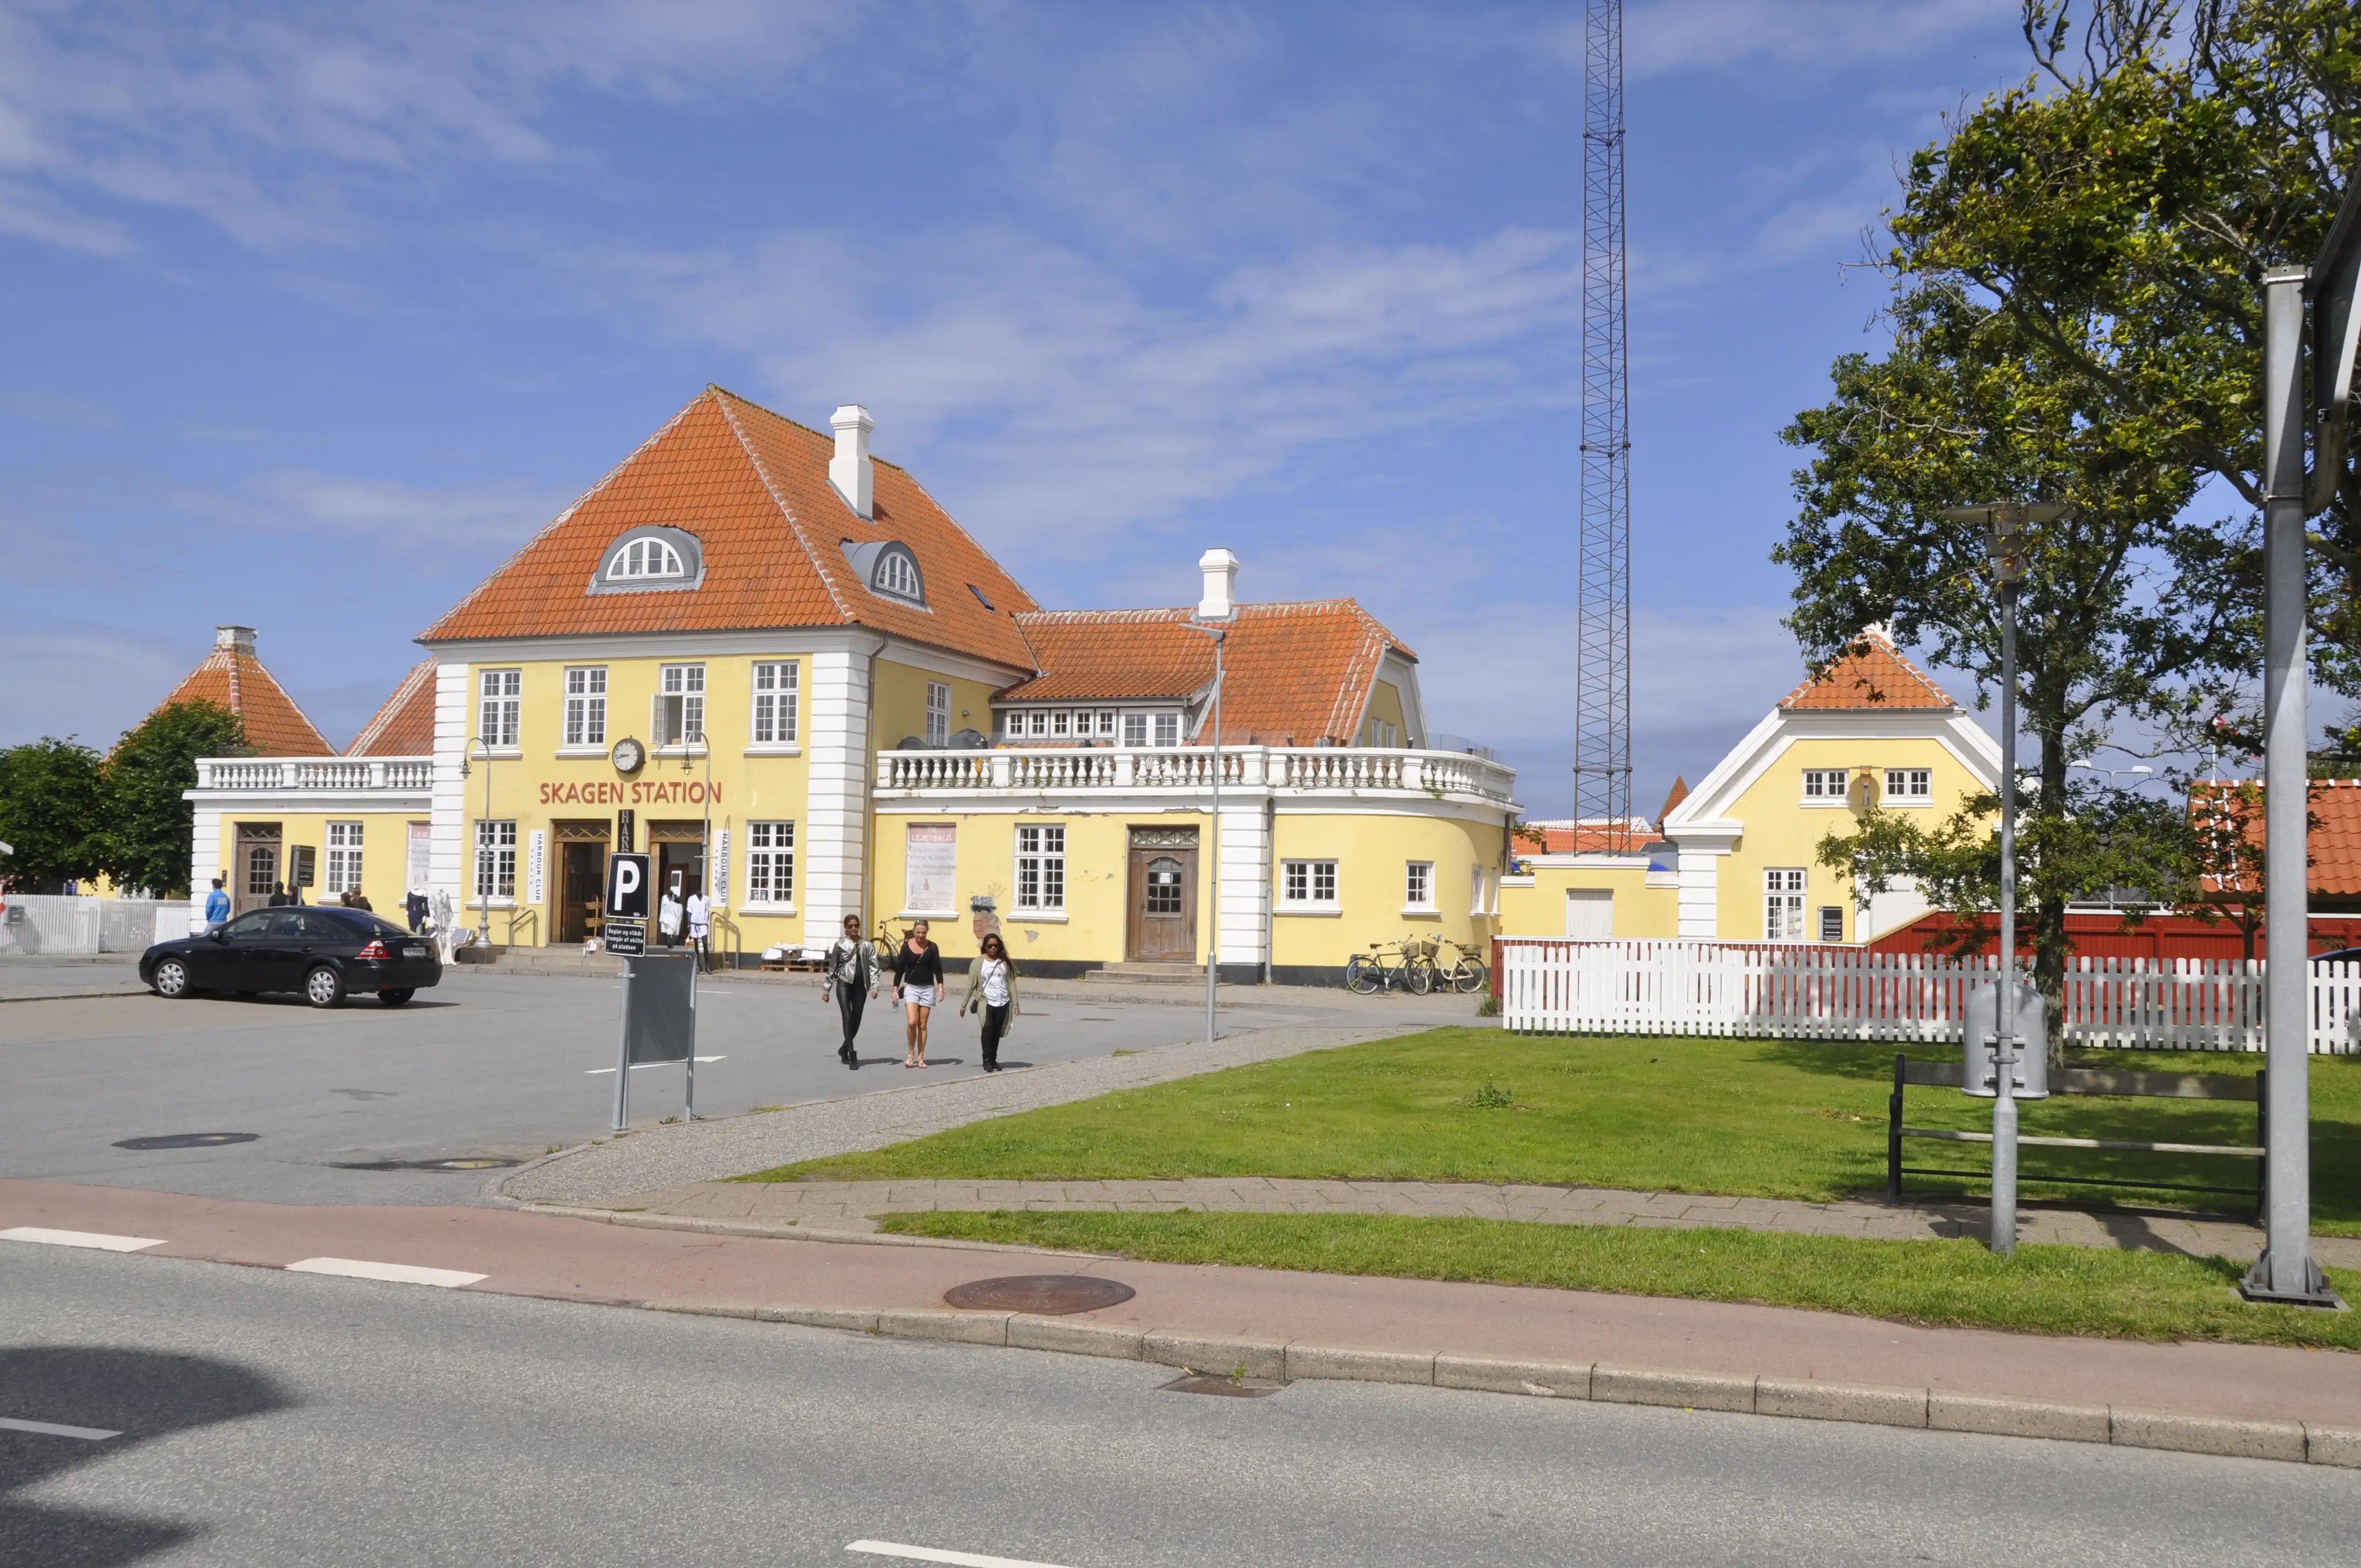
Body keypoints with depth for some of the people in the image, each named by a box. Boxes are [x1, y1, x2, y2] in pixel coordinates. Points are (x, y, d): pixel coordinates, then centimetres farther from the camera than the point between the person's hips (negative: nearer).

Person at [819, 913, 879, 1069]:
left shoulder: (867, 946, 6)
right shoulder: (840, 944, 2)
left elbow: (873, 967, 2)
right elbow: (832, 967, 6)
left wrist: (874, 986, -10)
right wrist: (826, 989, 7)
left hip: (860, 986, 3)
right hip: (844, 984, -2)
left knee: (856, 1020, 8)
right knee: (847, 1017, -13)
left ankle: (845, 1049, 29)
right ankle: (852, 1055, -16)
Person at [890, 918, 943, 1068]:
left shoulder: (932, 947, 0)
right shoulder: (907, 947, -1)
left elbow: (937, 969, 0)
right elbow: (900, 969, 2)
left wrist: (940, 987, -11)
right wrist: (895, 989, -1)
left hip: (927, 989, 1)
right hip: (911, 988, -1)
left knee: (923, 1025, 4)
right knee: (911, 1022, -15)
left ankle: (920, 1058, 12)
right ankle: (911, 1054, 3)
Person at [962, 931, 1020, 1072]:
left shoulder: (1005, 963, 6)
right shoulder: (979, 962, 1)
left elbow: (1011, 984, 7)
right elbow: (971, 984, 3)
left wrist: (1015, 1003, 2)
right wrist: (964, 1004, 3)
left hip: (1002, 1003, 3)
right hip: (986, 1001, -3)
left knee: (997, 1032, 7)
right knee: (987, 1028, -20)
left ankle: (994, 1060, 20)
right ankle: (987, 1061, -17)